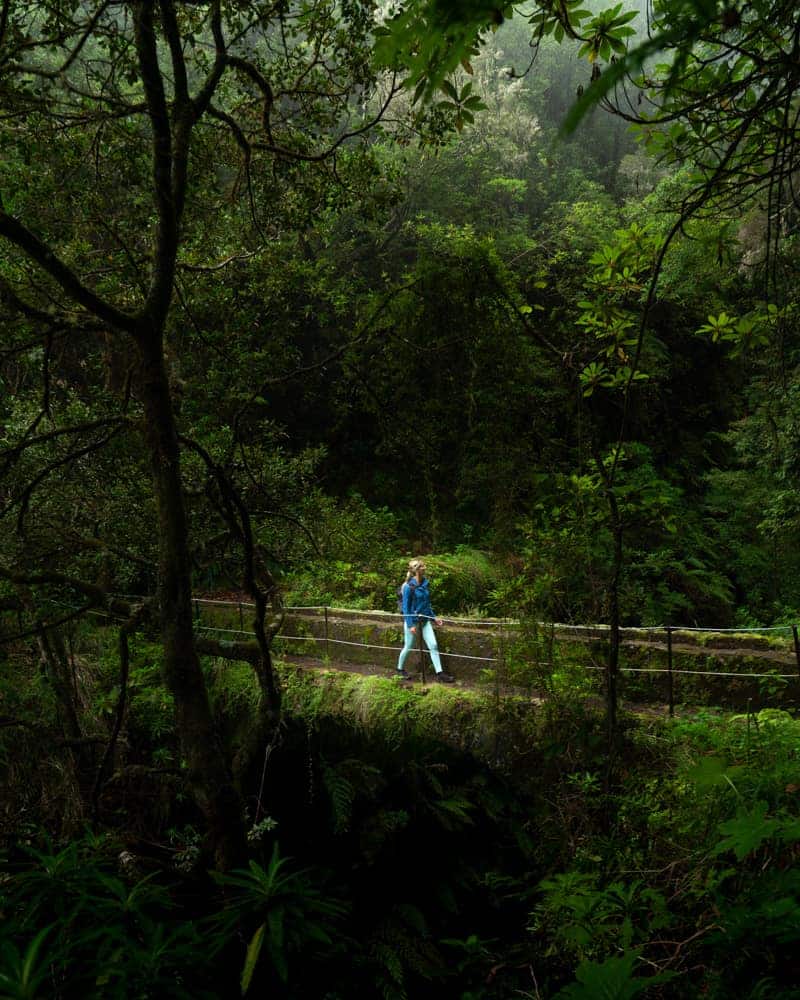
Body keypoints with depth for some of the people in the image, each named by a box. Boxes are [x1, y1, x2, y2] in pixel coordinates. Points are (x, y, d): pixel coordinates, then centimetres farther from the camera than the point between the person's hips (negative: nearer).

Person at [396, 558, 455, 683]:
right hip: (412, 620, -6)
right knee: (408, 647, 9)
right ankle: (400, 669, 31)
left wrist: (434, 617, 13)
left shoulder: (425, 583, 2)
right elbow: (406, 607, -15)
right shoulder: (409, 586, -17)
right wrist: (410, 625, -17)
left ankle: (439, 673, 3)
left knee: (433, 645, -1)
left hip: (425, 619, 6)